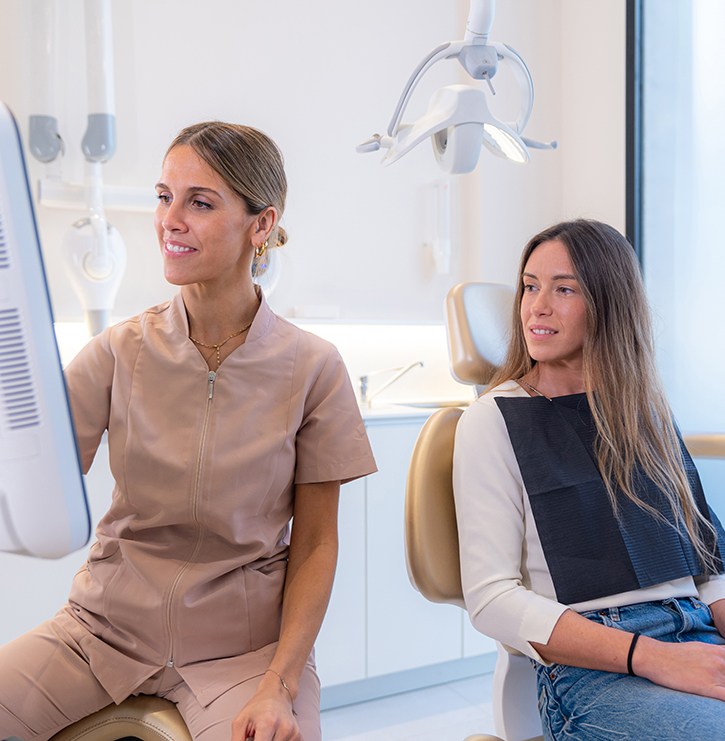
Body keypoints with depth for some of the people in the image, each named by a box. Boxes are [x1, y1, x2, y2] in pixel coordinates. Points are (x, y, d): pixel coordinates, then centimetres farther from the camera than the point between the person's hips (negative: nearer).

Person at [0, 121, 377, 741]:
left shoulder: (312, 368, -8)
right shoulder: (120, 352, -3)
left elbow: (315, 543, -4)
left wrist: (279, 686, -12)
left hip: (240, 639, -2)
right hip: (108, 622, 2)